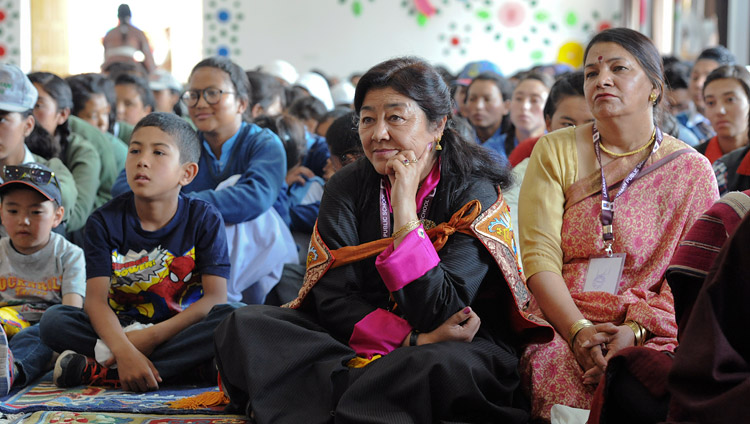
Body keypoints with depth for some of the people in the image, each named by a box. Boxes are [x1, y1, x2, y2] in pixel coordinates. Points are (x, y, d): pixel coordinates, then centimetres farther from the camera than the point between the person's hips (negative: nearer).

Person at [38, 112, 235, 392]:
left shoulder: (204, 219, -6)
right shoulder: (105, 222, -4)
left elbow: (215, 298, -15)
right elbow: (96, 299, -15)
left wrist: (153, 336, -26)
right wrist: (125, 351, -36)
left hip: (183, 326, -1)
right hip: (121, 329, 1)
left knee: (229, 317, -32)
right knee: (52, 320, -23)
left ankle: (98, 372, -32)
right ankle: (183, 365, -29)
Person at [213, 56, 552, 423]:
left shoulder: (476, 195, -7)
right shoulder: (347, 187, 4)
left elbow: (438, 315, -18)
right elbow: (333, 298, -5)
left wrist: (405, 210, -21)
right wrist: (413, 341, -21)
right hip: (354, 341, 4)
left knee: (442, 364, -40)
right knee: (244, 325, -16)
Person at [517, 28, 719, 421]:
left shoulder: (691, 171, 6)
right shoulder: (555, 151, 8)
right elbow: (539, 256, -1)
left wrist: (636, 330, -16)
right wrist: (579, 331, -16)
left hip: (651, 334, -1)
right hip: (560, 328, 1)